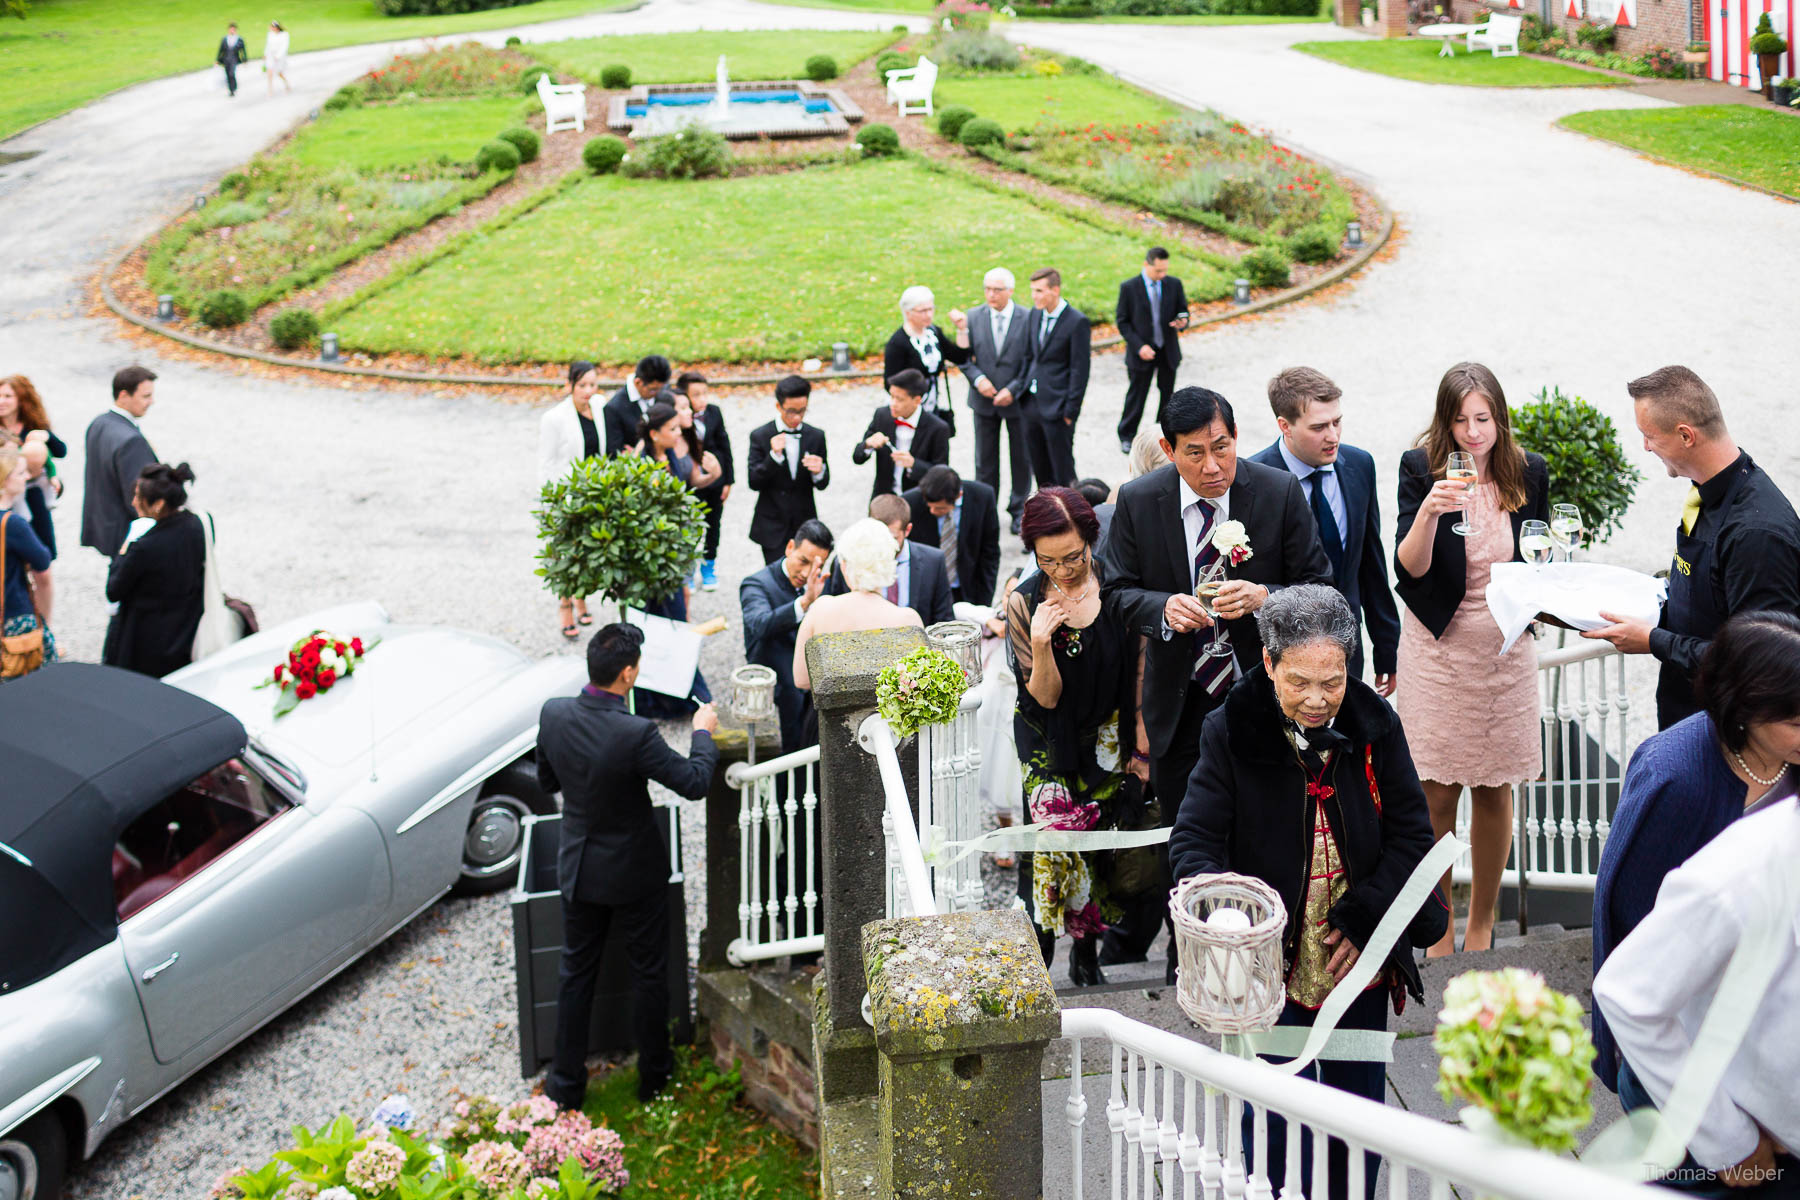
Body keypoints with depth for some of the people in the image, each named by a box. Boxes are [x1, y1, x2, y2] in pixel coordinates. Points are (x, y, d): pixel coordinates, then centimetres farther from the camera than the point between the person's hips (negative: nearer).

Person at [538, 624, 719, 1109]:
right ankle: (653, 1075, 32)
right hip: (635, 870, -4)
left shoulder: (553, 714, -14)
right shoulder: (636, 734, -30)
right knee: (649, 973, 17)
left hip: (580, 867, 4)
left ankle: (567, 1082, 28)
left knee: (576, 972, 19)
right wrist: (703, 733, -3)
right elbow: (694, 782, -19)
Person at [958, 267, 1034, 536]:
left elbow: (1033, 361, -9)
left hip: (1017, 400, -2)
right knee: (985, 458, 10)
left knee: (1021, 457, 12)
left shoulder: (1027, 319, -11)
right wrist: (978, 379, -16)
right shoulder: (974, 318, -3)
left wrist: (1013, 390, -17)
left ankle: (1019, 509, 28)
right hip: (984, 400, 2)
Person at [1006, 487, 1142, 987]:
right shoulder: (1024, 602, -11)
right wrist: (1040, 646, -30)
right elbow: (1046, 697, -11)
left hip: (1109, 745, 2)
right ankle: (1037, 961, 4)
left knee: (1101, 851, 6)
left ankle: (1087, 953, 25)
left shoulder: (1117, 587, -9)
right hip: (1051, 749, -1)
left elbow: (1137, 671, 1)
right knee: (1051, 845, -12)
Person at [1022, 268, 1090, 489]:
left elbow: (1080, 369, -13)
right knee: (1039, 468, 14)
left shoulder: (1077, 322, -12)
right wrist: (1023, 392, 11)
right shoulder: (1037, 316, 9)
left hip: (1056, 408, -7)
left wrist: (1071, 410, -14)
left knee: (1062, 469, 1)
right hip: (1033, 404, 7)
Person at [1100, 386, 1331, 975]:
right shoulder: (1137, 502, -9)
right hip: (1179, 699, 1)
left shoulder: (1280, 493, -12)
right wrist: (1164, 608, -22)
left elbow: (1319, 588, -6)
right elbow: (1118, 590, -1)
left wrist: (1263, 597, -26)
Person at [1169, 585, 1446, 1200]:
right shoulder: (1232, 732, -11)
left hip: (1360, 964, 3)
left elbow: (1411, 835, -1)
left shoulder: (1375, 726, -5)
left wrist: (1362, 919, -12)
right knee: (1277, 1125, 4)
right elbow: (1193, 839, -12)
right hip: (1274, 966, -3)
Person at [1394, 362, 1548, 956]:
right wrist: (1430, 511, -32)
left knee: (1494, 791, 11)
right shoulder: (1421, 468, -9)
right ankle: (1439, 929, 19)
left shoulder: (1528, 473, 0)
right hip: (1439, 645, -2)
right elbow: (1409, 568, -15)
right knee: (1436, 796, 2)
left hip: (1505, 645, 3)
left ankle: (1481, 924, 27)